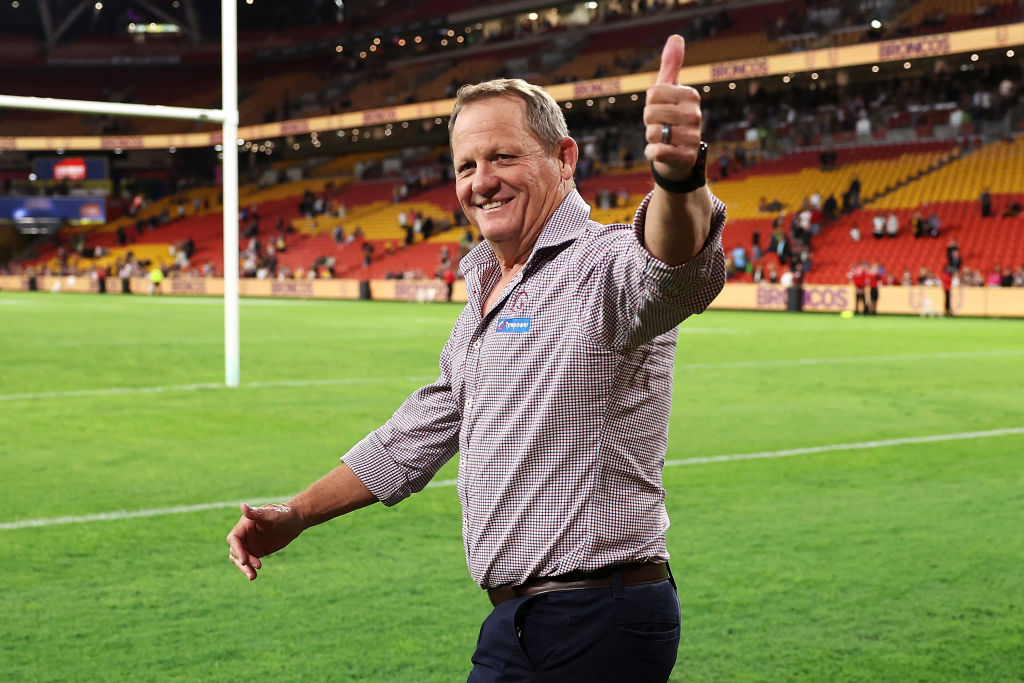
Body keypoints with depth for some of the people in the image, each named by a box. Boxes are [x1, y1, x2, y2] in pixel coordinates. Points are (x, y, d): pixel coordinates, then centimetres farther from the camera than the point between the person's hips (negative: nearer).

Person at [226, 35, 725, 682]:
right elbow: (420, 434, 26)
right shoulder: (485, 297, 16)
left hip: (602, 629, -8)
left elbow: (676, 272, -40)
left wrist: (678, 181, -62)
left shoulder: (605, 265, -14)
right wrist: (295, 515, 27)